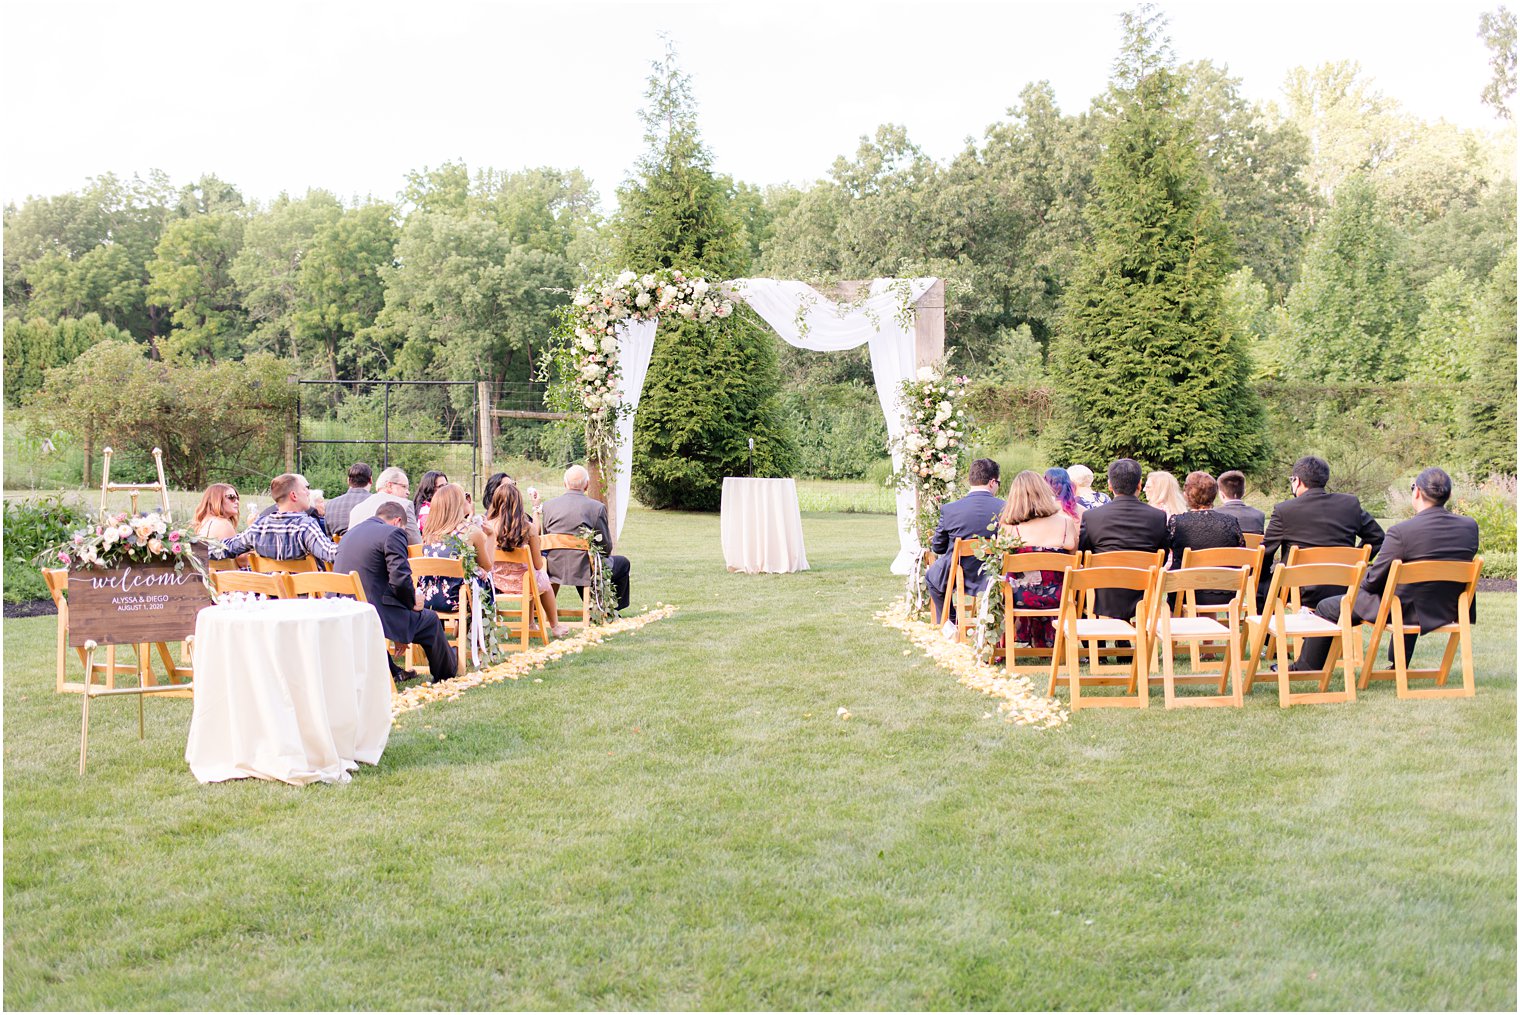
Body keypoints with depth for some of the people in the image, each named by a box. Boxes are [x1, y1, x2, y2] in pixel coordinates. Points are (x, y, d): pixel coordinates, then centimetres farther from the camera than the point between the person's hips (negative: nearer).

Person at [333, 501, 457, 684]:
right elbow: (400, 579, -17)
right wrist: (412, 602, 3)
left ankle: (393, 672, 46)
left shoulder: (351, 532, 18)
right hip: (372, 616, -8)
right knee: (429, 620, 16)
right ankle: (446, 674, 35)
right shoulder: (393, 533, -8)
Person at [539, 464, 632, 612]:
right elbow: (606, 547, -5)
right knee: (623, 564, 21)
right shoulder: (597, 507, -12)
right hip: (585, 570, -5)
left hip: (555, 569, 5)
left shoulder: (548, 505, -2)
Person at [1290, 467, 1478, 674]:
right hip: (1449, 610, 6)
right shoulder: (1470, 527, -7)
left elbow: (1374, 580, -15)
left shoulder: (1401, 532, -23)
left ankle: (1304, 670, 28)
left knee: (1327, 608, 12)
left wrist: (1360, 578, 9)